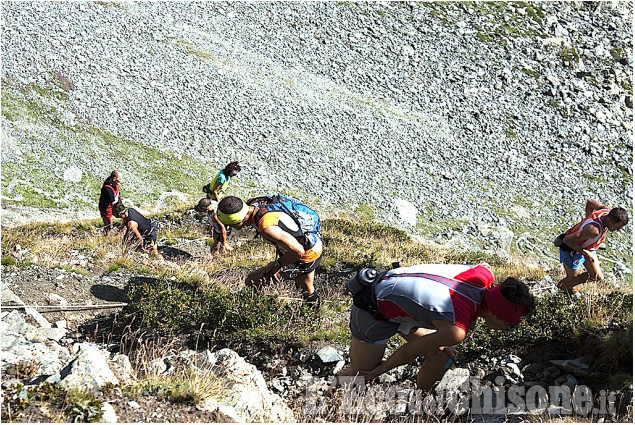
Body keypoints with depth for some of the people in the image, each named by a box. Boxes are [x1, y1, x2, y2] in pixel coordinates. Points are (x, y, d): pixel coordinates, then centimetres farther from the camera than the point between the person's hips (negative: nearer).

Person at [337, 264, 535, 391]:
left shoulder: (484, 275, -17)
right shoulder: (456, 331, -35)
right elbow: (410, 351, -20)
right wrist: (382, 369, -3)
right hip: (375, 312, -8)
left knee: (442, 355, 9)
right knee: (360, 376, 6)